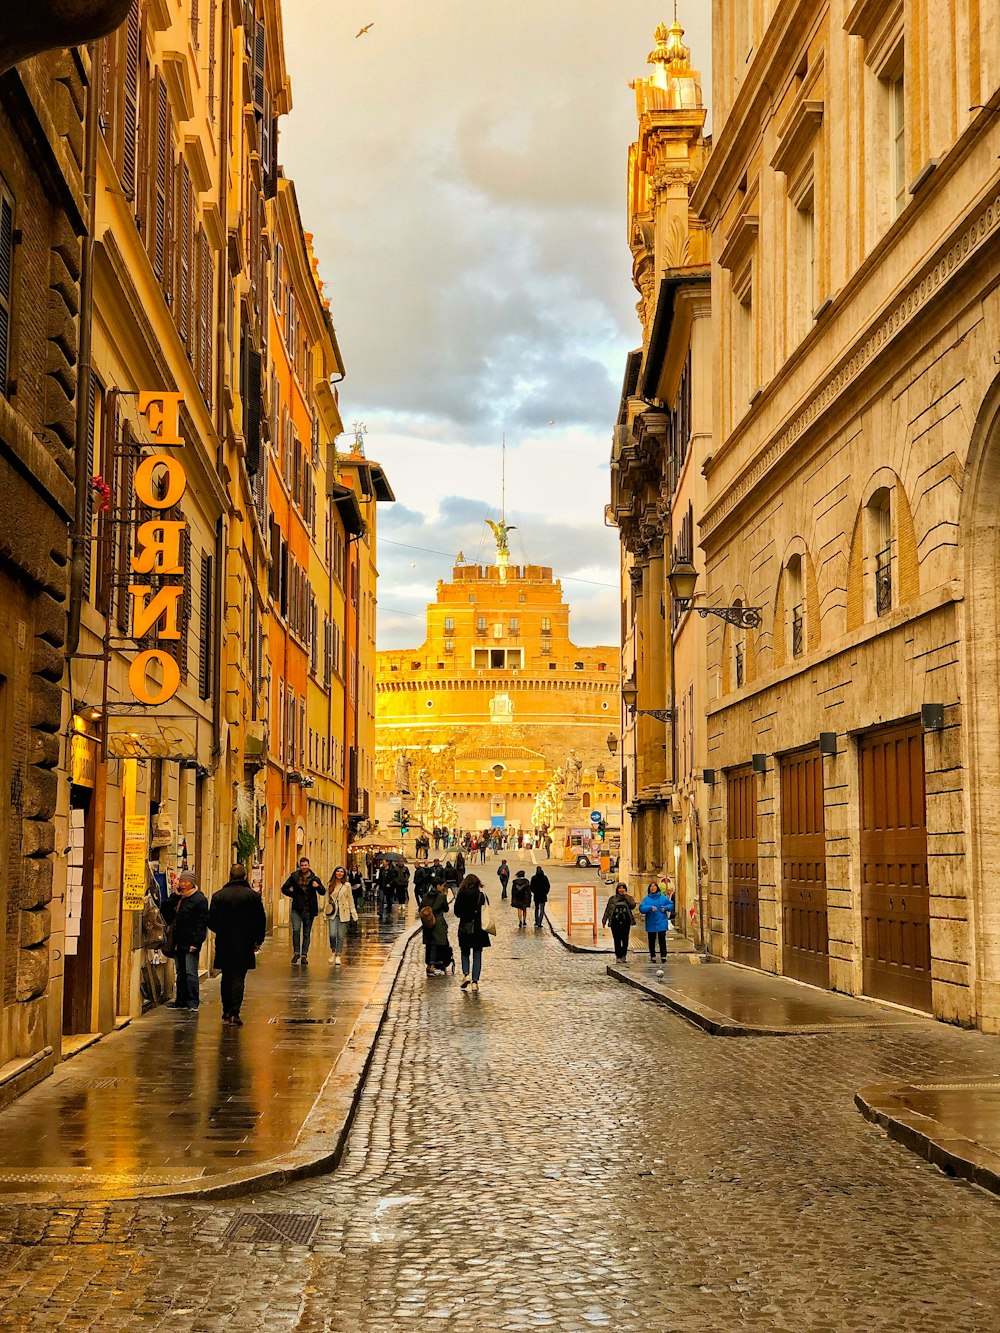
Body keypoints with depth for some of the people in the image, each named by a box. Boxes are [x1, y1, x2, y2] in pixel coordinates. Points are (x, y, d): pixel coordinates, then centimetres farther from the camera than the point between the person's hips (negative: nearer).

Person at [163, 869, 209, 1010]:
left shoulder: (200, 900, -8)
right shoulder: (178, 898, 16)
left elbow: (202, 924, -12)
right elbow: (166, 912, 7)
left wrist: (195, 943, -18)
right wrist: (174, 895, 0)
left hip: (190, 944, -8)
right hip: (178, 943, 8)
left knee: (190, 972, -8)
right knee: (180, 972, 12)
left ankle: (193, 1002, -6)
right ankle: (181, 1001, 19)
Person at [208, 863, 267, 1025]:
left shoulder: (218, 895, -2)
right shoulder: (253, 896, -5)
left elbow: (211, 920, -1)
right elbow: (261, 920, -2)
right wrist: (258, 940, 10)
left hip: (223, 944, 2)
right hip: (244, 944, -2)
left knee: (226, 977, 15)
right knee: (238, 978, -1)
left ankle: (226, 1012, 19)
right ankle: (235, 1013, -11)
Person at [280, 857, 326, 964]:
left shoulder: (314, 878, 4)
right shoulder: (294, 876, 5)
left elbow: (323, 892, -1)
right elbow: (284, 888, 12)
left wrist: (318, 886, -22)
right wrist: (293, 895, -2)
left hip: (309, 910, 1)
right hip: (297, 909, -1)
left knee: (307, 934, 6)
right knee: (296, 930, -16)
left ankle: (304, 955, 14)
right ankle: (296, 953, -1)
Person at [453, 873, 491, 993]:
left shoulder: (461, 895, -6)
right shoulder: (482, 896, -6)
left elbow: (457, 912, -1)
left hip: (464, 929, 0)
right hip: (479, 929, 0)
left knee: (465, 953, 17)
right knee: (477, 956, 7)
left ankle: (466, 974, -5)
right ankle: (475, 982, 2)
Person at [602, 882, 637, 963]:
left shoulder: (629, 898, 8)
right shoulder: (612, 898, 8)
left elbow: (633, 905, -12)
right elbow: (607, 910, 9)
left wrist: (626, 895, -9)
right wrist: (604, 920, 3)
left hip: (625, 922, 0)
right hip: (615, 922, 0)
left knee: (625, 940, -2)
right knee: (617, 940, -3)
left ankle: (624, 956, 12)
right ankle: (618, 956, 4)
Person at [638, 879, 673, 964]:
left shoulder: (663, 897, 5)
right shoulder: (646, 899, 3)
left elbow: (671, 904, 14)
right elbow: (641, 908, -9)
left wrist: (665, 908, -5)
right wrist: (650, 907, -23)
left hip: (661, 923, -1)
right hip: (651, 924, 1)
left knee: (662, 939, -8)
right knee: (651, 941, 6)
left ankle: (663, 956, -8)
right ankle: (652, 957, 16)